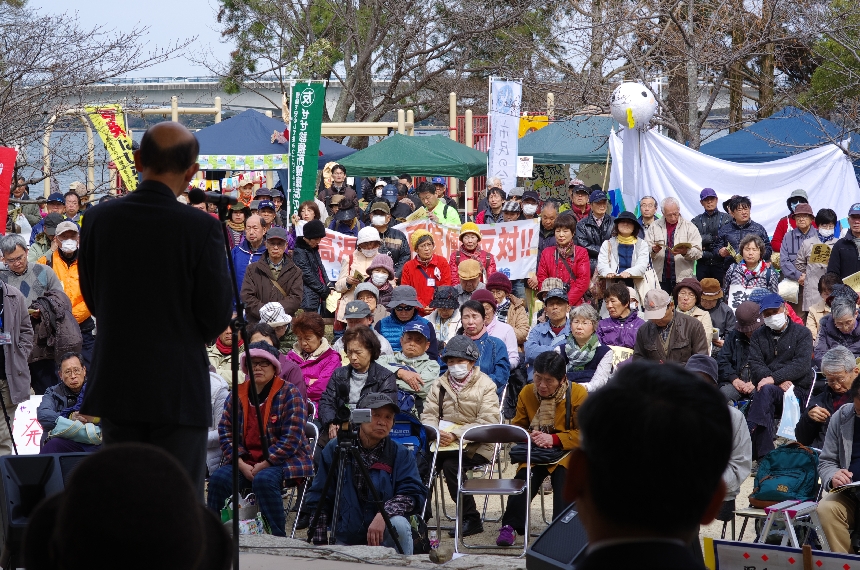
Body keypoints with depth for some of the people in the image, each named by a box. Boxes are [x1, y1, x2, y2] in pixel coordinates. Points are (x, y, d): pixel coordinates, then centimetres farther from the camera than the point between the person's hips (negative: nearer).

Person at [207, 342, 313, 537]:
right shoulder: (236, 395, 11)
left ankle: (278, 536, -27)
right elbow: (225, 431, 5)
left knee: (264, 480, -36)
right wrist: (241, 464, -11)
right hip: (245, 461, 4)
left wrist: (263, 465, -17)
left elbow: (292, 438, -12)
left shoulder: (289, 394, -4)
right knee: (218, 478, -24)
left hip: (282, 461, -4)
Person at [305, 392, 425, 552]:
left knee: (398, 524, -32)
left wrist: (384, 514, -30)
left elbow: (414, 494, -12)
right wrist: (320, 542, -3)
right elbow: (318, 500, 4)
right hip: (345, 539, 1)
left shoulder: (402, 455, 0)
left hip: (383, 537, -1)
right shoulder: (334, 450, 2)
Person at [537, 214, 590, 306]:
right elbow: (541, 279, 10)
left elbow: (583, 281, -1)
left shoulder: (581, 253, 7)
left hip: (574, 304, -2)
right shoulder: (547, 253, 15)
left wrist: (567, 302, -11)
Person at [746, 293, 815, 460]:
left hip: (798, 391, -3)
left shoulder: (802, 333, 5)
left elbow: (802, 365, -9)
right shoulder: (758, 336, 16)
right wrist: (780, 382, -15)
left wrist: (774, 378, -22)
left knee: (766, 390, -34)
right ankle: (765, 456, -38)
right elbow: (755, 365, 3)